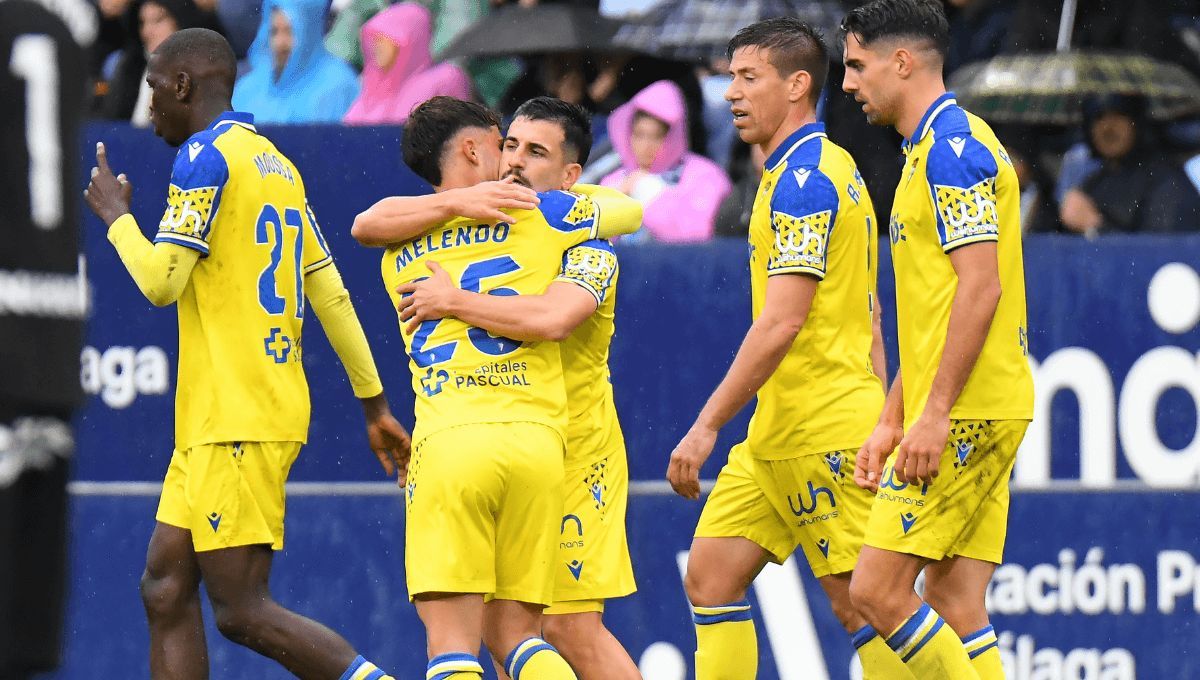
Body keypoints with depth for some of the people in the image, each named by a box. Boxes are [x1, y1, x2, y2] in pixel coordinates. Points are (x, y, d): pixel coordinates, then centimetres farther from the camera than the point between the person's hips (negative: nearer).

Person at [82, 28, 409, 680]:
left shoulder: (205, 157, -10)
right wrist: (376, 405, 22)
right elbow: (332, 296, 19)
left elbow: (160, 281, -15)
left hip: (236, 422, -10)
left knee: (242, 611, -11)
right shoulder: (277, 164, 17)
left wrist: (115, 214, 3)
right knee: (166, 588, 8)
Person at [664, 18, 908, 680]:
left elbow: (781, 323, -22)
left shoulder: (804, 178, -14)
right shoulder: (819, 169, 17)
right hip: (774, 438, 10)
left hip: (822, 434, -10)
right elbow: (866, 319, 20)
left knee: (861, 603, -7)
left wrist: (708, 425, -21)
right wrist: (882, 426, 20)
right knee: (709, 575, 6)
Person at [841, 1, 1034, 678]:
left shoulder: (953, 146, -11)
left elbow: (981, 286, -20)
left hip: (966, 415, -10)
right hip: (976, 418, 10)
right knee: (955, 606, 5)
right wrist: (891, 421, 23)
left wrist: (935, 412, -22)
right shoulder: (932, 149, 20)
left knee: (878, 590, -11)